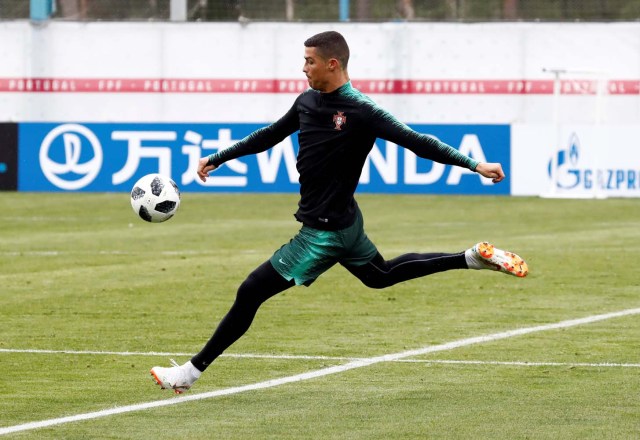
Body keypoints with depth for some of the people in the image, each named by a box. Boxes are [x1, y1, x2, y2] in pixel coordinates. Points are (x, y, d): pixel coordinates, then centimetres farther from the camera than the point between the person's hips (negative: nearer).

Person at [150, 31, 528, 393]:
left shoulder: (361, 111, -20)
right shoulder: (308, 102, 4)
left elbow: (415, 141, -20)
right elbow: (271, 135, 20)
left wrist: (474, 164, -25)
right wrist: (218, 158, 25)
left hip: (326, 229, -10)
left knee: (251, 292, -9)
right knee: (381, 275, 29)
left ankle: (192, 371, -1)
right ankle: (474, 258, 32)